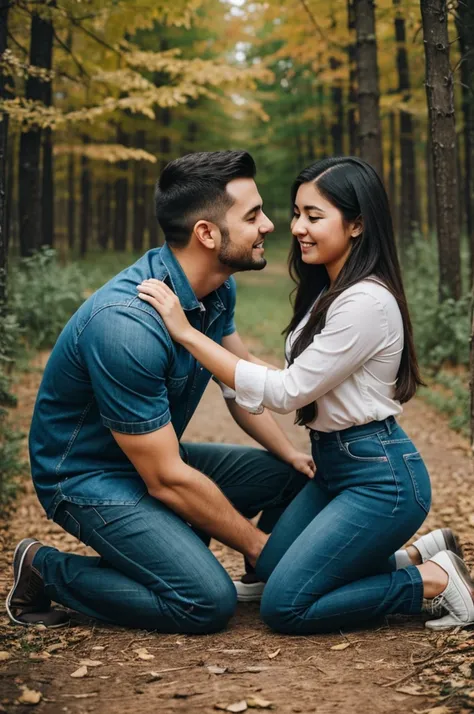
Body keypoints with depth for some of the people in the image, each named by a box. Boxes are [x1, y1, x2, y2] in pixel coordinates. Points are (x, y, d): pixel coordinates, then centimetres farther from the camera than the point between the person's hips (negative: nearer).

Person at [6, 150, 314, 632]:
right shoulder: (126, 324, -33)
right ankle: (46, 570, -3)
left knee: (299, 474, -3)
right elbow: (166, 480, -27)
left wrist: (290, 453, 1)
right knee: (209, 602, -22)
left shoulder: (217, 287, -6)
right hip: (89, 477, -8)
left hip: (158, 453, 8)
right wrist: (256, 543, -17)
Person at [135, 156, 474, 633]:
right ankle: (419, 554, 15)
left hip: (380, 476, -10)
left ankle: (434, 580, 0)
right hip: (334, 466, 10)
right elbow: (305, 381, 12)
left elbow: (287, 392, -21)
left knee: (284, 607, -11)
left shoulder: (367, 303, -21)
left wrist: (187, 333, -21)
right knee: (268, 569, 11)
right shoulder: (328, 290, 10)